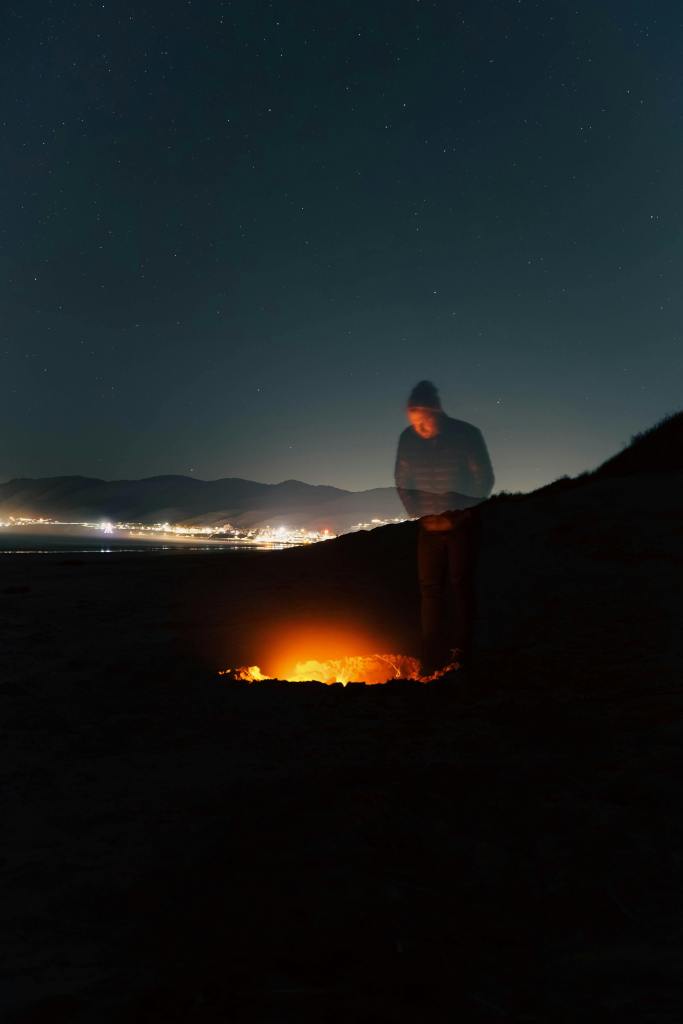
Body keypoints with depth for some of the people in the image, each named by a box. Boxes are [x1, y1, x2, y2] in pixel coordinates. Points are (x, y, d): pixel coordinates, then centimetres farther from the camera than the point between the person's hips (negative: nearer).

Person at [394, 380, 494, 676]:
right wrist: (420, 514, -1)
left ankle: (460, 657, 3)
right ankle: (431, 662, 8)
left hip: (462, 523, -3)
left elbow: (484, 479, -4)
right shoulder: (407, 439, -4)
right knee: (430, 590, 2)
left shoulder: (467, 435, -11)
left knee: (461, 587, -5)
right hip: (429, 526, 3)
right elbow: (402, 482, 7)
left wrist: (457, 513, -6)